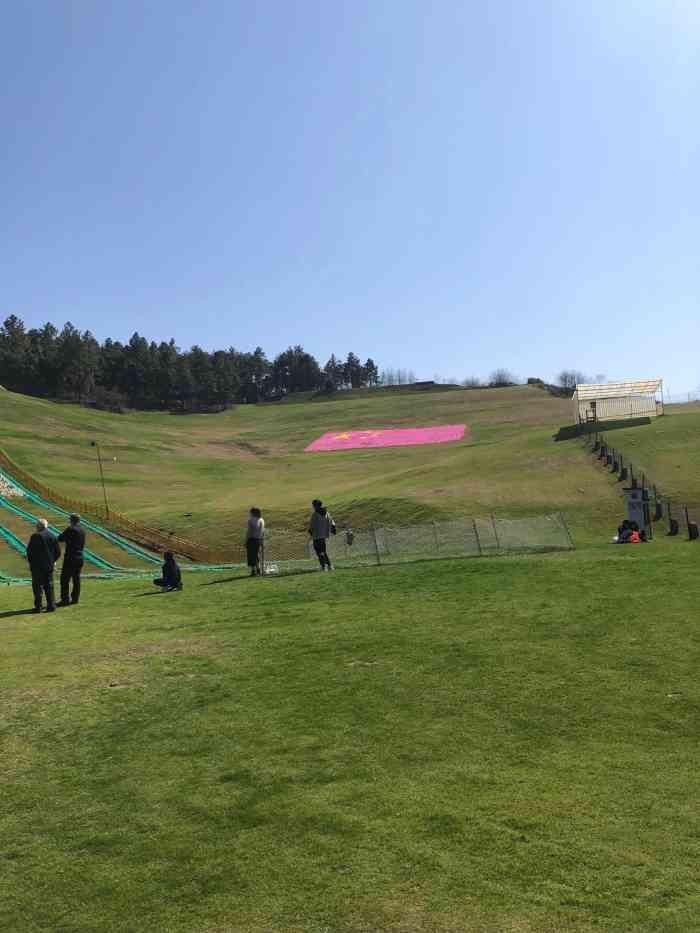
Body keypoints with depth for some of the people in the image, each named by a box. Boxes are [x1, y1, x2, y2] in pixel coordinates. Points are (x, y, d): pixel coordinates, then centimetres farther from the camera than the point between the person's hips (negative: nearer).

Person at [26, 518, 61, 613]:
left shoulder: (35, 536, -12)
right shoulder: (52, 537, 4)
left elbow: (29, 550, -12)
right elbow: (58, 552, 7)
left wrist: (30, 561, 3)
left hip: (37, 566, -5)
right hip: (49, 566, 5)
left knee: (38, 586, 3)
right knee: (49, 586, 11)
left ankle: (38, 606, 3)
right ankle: (51, 605, 10)